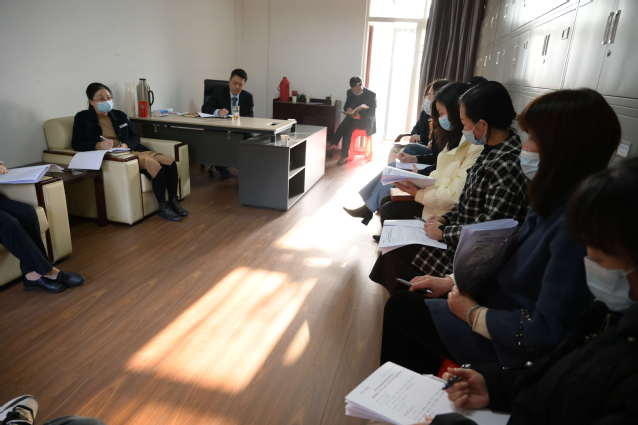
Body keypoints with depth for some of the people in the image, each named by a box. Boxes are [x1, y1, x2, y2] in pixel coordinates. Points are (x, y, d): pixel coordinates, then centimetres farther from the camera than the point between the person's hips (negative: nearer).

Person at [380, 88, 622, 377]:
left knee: (401, 308, -1)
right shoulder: (554, 203, -1)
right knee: (406, 301, 7)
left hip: (510, 343, -7)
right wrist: (451, 281, 5)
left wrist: (473, 314, -15)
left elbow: (547, 330, -27)